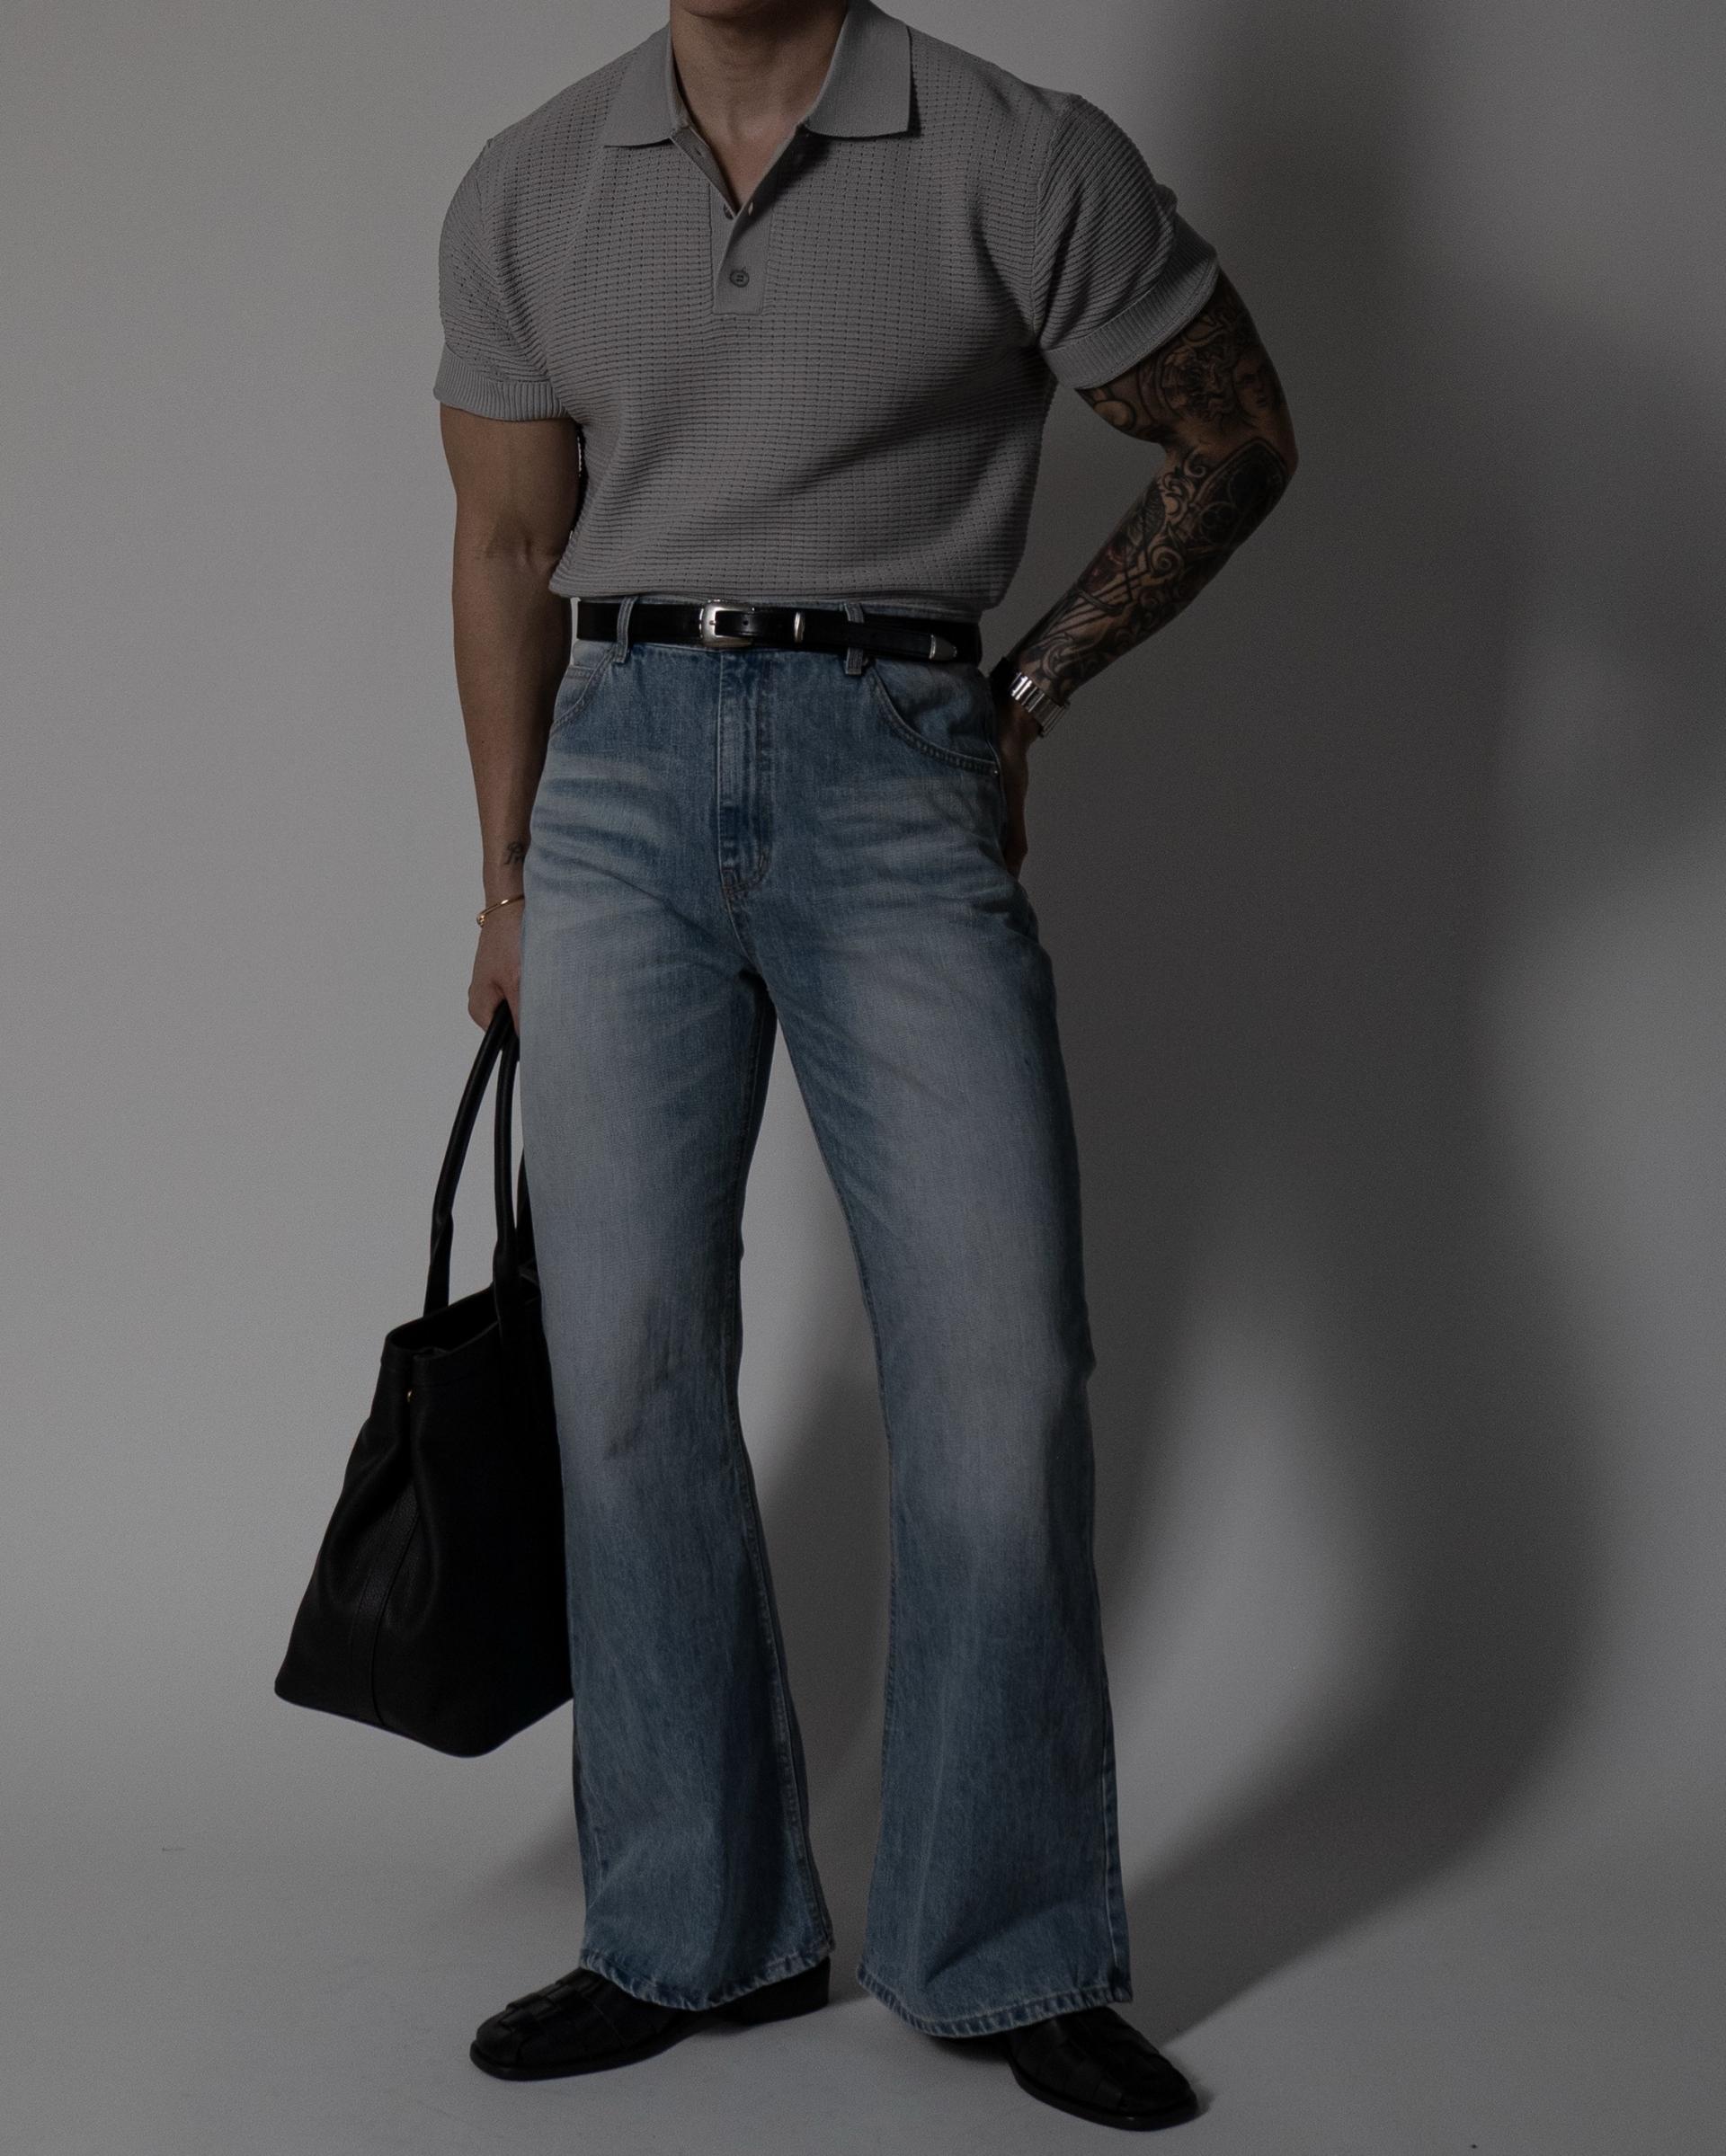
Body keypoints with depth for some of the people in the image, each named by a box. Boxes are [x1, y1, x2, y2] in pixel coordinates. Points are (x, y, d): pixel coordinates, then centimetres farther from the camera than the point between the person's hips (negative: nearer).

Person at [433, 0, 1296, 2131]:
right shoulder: (528, 194, 8)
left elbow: (1236, 441, 8)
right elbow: (509, 545, 15)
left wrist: (1028, 693, 7)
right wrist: (509, 882, 15)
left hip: (898, 778, -2)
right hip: (622, 774, 3)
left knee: (1001, 1372, -6)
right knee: (630, 1369, 2)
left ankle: (1009, 1954, 11)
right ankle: (695, 1932, 16)